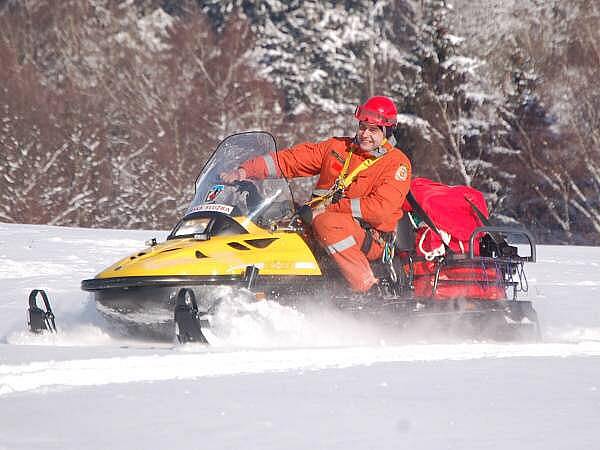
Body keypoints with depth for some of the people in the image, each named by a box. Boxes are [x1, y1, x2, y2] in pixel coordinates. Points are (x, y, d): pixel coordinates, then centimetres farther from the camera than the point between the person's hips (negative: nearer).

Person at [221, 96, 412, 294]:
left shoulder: (397, 163, -2)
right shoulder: (337, 147, 15)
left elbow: (381, 209, -17)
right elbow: (289, 159, 11)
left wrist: (330, 206, -19)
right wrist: (245, 171, -3)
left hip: (369, 239, -6)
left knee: (327, 222, -37)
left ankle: (367, 289, -34)